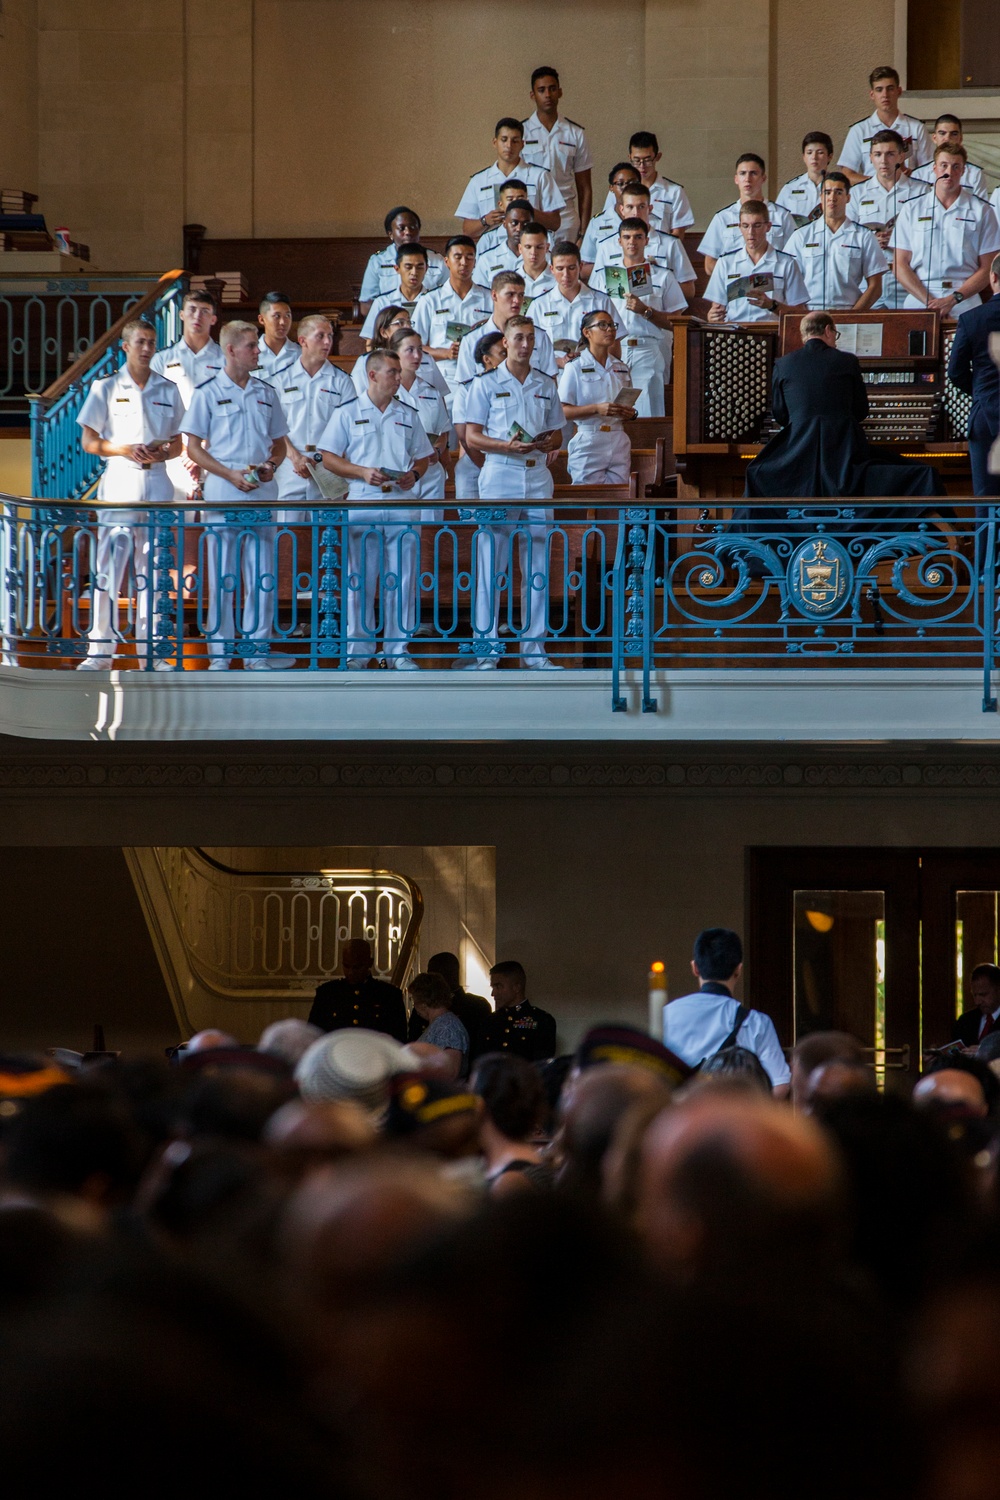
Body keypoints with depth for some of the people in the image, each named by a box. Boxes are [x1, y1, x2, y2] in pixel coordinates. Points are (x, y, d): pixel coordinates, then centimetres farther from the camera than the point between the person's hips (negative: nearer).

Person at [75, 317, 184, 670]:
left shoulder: (168, 390, 11)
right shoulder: (106, 388, 3)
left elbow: (178, 443, 15)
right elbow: (89, 441, 2)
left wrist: (162, 453, -8)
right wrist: (125, 450, -13)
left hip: (157, 481, 3)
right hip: (118, 482, -3)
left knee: (152, 568, 5)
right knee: (108, 567, -7)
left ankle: (151, 650, 9)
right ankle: (100, 649, -4)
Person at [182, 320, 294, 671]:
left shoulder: (265, 393, 13)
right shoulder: (208, 393, 1)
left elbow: (279, 442, 19)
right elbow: (193, 447, -1)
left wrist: (271, 465, -3)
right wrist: (231, 474, -13)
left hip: (262, 493, 4)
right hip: (223, 495, -4)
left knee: (262, 575, 3)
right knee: (222, 575, -2)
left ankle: (257, 649, 8)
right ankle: (220, 652, 3)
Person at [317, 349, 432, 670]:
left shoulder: (408, 416, 15)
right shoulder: (348, 414, 6)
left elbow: (423, 456, 19)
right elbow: (329, 458, 2)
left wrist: (414, 475, -3)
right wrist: (363, 472, -11)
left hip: (402, 505, 2)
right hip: (362, 503, -2)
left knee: (402, 580, 0)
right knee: (361, 580, -1)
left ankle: (398, 649, 5)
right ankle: (358, 651, 5)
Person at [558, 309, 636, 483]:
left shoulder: (622, 368, 15)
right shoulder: (575, 369, 0)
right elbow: (563, 411, -8)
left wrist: (630, 414, -2)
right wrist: (596, 409, -20)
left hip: (619, 443, 4)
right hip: (588, 441, -4)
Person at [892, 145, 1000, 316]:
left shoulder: (982, 211, 11)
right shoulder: (911, 210, 14)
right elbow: (900, 265, 8)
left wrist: (953, 299, -8)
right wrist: (929, 301, -6)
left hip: (964, 306, -1)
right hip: (918, 301, 1)